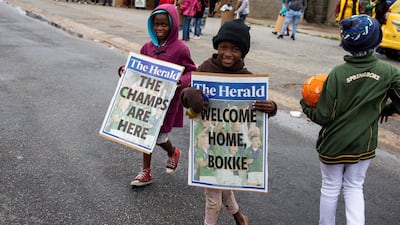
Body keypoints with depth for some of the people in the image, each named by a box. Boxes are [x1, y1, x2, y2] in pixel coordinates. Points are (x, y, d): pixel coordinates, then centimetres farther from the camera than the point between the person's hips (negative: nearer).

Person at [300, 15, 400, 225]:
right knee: (354, 188, 20)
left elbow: (323, 117, -17)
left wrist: (306, 107, 3)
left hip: (334, 144, -2)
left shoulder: (337, 74, -21)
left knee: (331, 188, 17)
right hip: (364, 145, 2)